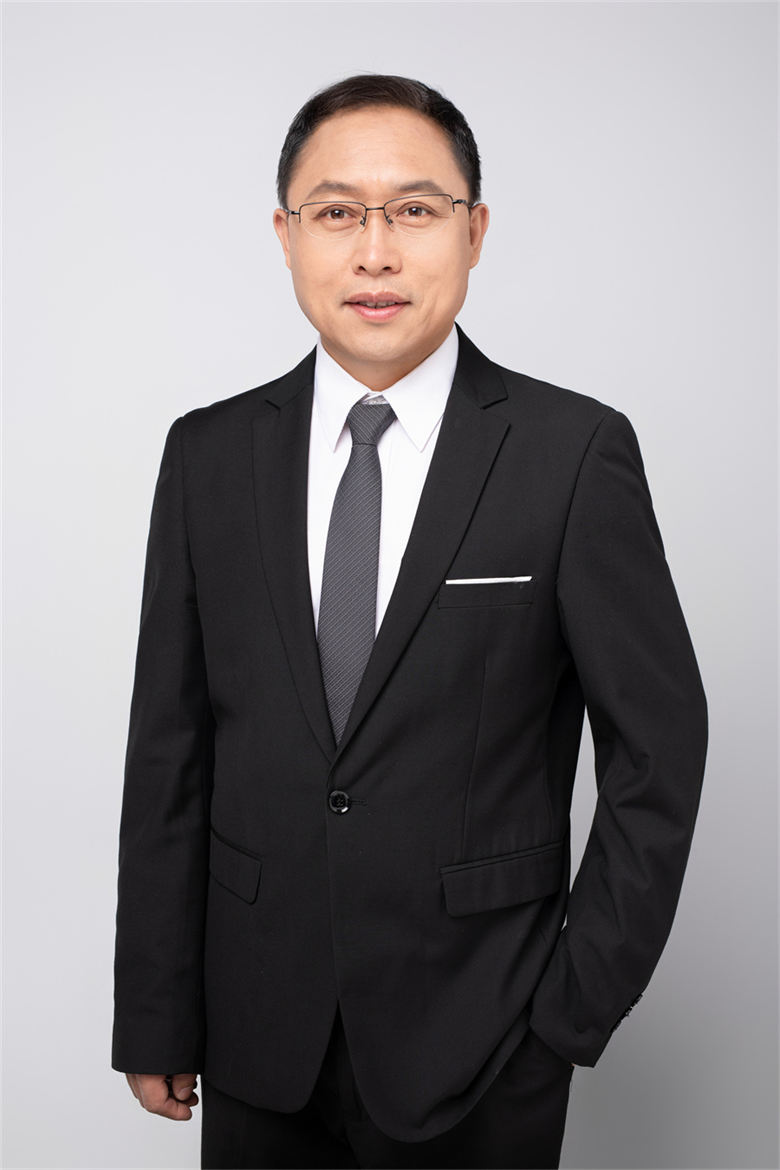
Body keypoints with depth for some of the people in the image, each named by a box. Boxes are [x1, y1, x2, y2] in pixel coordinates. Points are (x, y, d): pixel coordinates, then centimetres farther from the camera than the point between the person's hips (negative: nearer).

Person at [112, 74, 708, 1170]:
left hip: (478, 1048, -2)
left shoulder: (576, 451, -9)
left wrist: (580, 1004, -5)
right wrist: (155, 1019, 2)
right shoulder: (209, 454, 0)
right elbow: (169, 750, 1)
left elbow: (658, 742, -5)